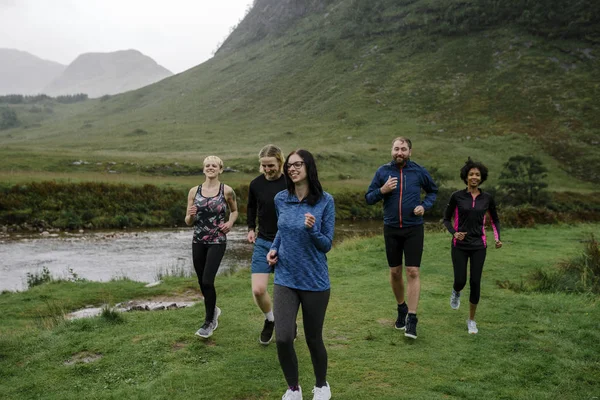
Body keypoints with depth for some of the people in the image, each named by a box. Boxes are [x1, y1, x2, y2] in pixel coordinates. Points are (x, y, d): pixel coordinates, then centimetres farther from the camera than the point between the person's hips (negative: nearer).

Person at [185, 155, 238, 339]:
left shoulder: (227, 191, -4)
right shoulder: (194, 191, 2)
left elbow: (234, 211, 14)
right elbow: (188, 222, 5)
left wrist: (230, 223, -6)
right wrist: (191, 215, -17)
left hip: (217, 241, -3)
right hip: (198, 241, 4)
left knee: (207, 281, -11)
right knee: (202, 282, 13)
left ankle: (209, 321, 8)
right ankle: (213, 310, 41)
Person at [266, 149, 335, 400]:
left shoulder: (325, 201, -9)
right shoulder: (281, 199, 1)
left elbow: (327, 245, -6)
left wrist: (312, 229, -25)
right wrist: (274, 248, 2)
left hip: (314, 281, -2)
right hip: (285, 279, 2)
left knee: (313, 339, 10)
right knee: (283, 338, -9)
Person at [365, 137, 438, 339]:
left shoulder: (419, 171, -2)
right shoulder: (383, 171, 0)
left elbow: (433, 191, 15)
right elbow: (368, 198, 4)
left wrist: (425, 205, -4)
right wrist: (382, 190, -16)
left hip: (414, 229, -2)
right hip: (391, 229, 2)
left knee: (413, 272, -7)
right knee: (395, 272, 11)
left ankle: (412, 318, -2)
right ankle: (401, 308, 32)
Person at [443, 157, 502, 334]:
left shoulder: (487, 198, -1)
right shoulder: (456, 196, -6)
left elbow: (495, 220, 12)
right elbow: (446, 219, 3)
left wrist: (498, 239, -5)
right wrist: (454, 233, -17)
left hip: (478, 246, 1)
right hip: (460, 246, -1)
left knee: (475, 283, -2)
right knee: (460, 281, -5)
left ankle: (471, 319, 16)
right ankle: (456, 292, 35)